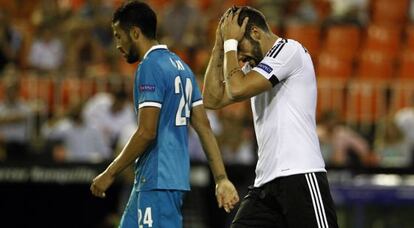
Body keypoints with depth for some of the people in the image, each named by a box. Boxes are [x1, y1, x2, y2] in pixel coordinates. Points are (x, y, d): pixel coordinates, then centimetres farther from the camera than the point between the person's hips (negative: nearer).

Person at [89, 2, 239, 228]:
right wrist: (221, 179, 13)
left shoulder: (150, 67, -12)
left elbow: (146, 132, -18)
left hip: (157, 181, -10)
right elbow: (204, 128, 14)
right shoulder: (180, 66, 16)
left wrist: (110, 174, -11)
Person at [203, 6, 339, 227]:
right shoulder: (256, 67, 22)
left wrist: (231, 42, -2)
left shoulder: (288, 50, -6)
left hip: (299, 176, -9)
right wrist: (220, 44, 14)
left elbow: (237, 89, -15)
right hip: (265, 181, 9)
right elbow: (212, 99, 16)